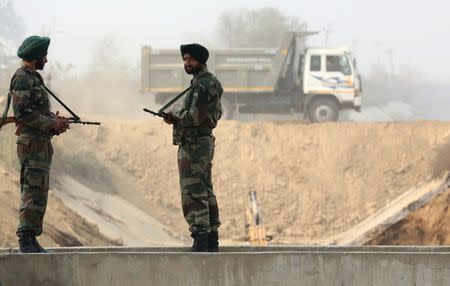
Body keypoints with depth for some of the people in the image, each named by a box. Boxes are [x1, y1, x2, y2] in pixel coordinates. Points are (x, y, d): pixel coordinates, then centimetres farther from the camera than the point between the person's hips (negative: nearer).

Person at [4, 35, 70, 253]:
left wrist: (55, 121, 7)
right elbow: (22, 112, -20)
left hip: (41, 145, 10)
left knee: (38, 193, 10)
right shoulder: (22, 78, -11)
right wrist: (52, 124, -16)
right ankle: (26, 241, -15)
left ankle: (31, 239, 11)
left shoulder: (33, 78, 20)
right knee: (33, 192, -13)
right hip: (31, 144, -10)